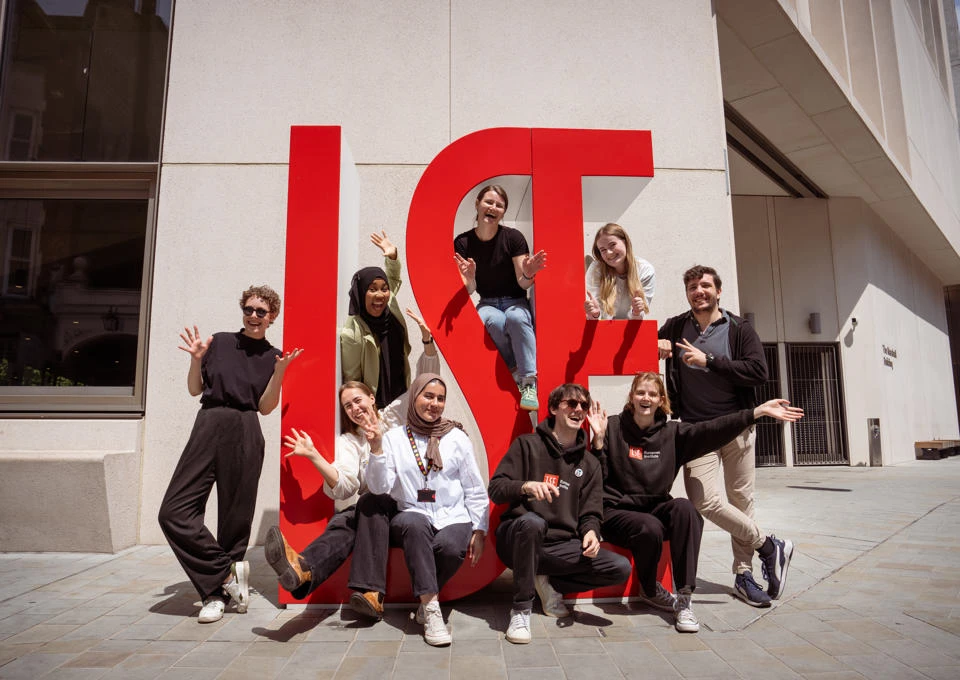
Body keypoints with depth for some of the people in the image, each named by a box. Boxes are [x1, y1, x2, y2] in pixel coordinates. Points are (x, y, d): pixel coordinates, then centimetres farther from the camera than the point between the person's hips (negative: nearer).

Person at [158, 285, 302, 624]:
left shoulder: (273, 356, 10)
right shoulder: (220, 342, 12)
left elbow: (265, 407, 3)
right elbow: (195, 390, 15)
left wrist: (279, 372, -9)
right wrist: (197, 359, -2)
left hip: (246, 435, -1)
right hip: (209, 426, 2)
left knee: (236, 517, 1)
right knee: (174, 511, -10)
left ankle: (217, 592, 17)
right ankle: (228, 572, 0)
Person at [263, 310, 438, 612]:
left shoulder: (394, 417, 16)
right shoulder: (347, 441, 13)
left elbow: (427, 380, 9)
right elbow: (345, 485, -6)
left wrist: (427, 337, -5)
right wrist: (314, 456, -22)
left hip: (401, 504, 0)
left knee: (373, 503, -35)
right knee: (344, 525, -34)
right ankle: (302, 570, -65)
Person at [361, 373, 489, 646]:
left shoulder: (457, 437, 7)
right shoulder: (394, 438, 6)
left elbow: (475, 490, 8)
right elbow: (379, 487, -3)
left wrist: (479, 531, 0)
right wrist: (376, 449, -15)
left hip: (453, 519, 1)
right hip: (412, 518, 0)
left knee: (451, 547, -32)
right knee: (415, 524, -35)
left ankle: (427, 598, -2)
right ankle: (431, 610, -27)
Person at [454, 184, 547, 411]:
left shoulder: (513, 237, -7)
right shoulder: (462, 243, -3)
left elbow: (522, 285, -7)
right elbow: (469, 290, -7)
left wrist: (528, 274, -31)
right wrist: (469, 278, -30)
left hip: (516, 302, -1)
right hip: (487, 304, 1)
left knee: (516, 317, -37)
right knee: (495, 321, -36)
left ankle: (529, 384, -33)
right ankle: (516, 373, -15)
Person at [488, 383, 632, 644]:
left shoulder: (589, 464, 14)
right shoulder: (527, 445, 1)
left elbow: (591, 514, 10)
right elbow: (495, 489, -6)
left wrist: (590, 532, -14)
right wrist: (526, 486, -26)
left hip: (562, 548, 4)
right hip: (518, 540, -4)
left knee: (621, 568, -16)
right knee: (532, 521, -39)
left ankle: (548, 583, 5)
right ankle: (521, 610, -20)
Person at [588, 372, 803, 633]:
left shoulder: (672, 433, 5)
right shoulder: (614, 427, -6)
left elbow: (712, 430, -9)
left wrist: (759, 411, -17)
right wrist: (599, 439, -27)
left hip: (655, 509, 3)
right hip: (616, 512, -3)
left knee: (683, 508, -27)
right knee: (650, 528, -33)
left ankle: (684, 599, -21)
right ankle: (650, 591, 0)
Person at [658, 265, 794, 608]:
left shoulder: (739, 329, 2)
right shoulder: (674, 327, 8)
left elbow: (759, 371, -9)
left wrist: (708, 361, -16)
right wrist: (653, 347, -4)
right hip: (696, 428, 1)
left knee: (741, 500, 6)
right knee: (704, 501, -14)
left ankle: (743, 573, 23)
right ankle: (769, 545, 7)